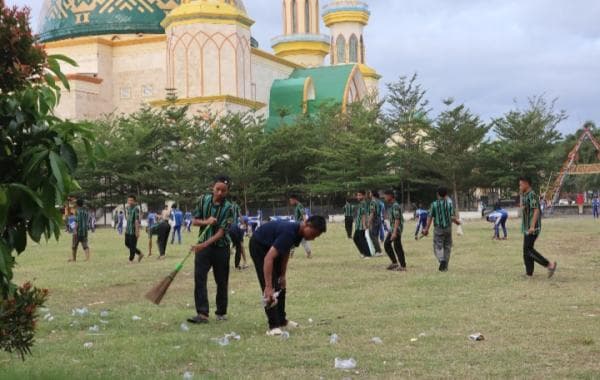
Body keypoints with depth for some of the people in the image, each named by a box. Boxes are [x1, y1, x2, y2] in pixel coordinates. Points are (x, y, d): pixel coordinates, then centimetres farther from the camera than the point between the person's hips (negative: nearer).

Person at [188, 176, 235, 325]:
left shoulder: (228, 208, -12)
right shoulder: (204, 200, -2)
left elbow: (221, 232, -18)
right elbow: (195, 220, 6)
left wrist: (205, 244, -29)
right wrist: (206, 222, -16)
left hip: (221, 247, -2)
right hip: (202, 245, 2)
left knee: (222, 281, 6)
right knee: (199, 278, -10)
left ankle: (221, 312, 21)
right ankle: (202, 314, -11)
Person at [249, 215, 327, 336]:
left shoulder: (298, 232, -11)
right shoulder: (289, 232, -38)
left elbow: (286, 252, 5)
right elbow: (268, 258, -44)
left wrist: (283, 276, 1)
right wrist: (268, 287, -46)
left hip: (271, 245, 9)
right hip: (259, 245, -9)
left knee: (280, 284, 11)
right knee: (270, 288, -15)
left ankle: (281, 320, 20)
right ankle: (273, 326, -14)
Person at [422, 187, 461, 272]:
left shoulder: (434, 204, -4)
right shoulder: (450, 203, -2)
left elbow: (430, 217, -4)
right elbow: (453, 217, -6)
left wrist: (426, 229, 5)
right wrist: (457, 221, 17)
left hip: (438, 228, -2)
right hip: (448, 228, 2)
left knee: (438, 247, 1)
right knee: (447, 247, 12)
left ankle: (442, 260, -26)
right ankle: (445, 266, 13)